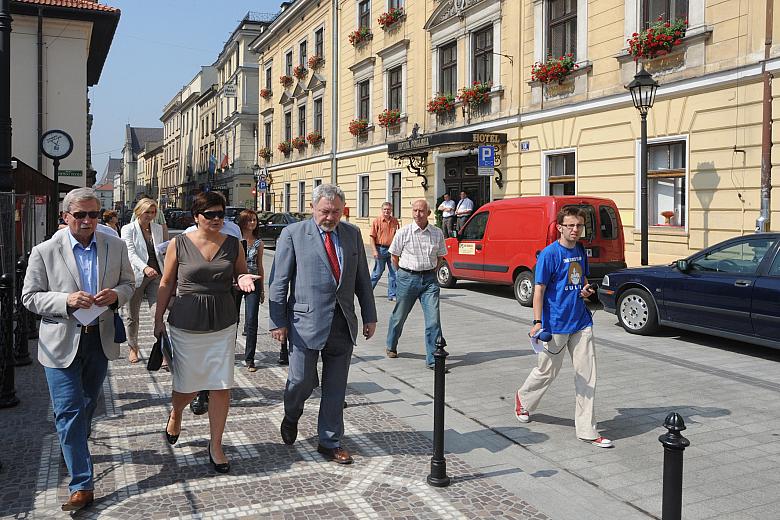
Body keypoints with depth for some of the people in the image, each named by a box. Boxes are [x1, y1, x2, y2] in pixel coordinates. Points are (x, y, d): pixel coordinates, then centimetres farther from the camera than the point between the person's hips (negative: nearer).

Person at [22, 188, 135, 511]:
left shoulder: (115, 247, 1)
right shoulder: (45, 251, -7)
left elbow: (128, 284, 9)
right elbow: (30, 297, -5)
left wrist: (115, 295, -14)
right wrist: (67, 300, -22)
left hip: (100, 339, 3)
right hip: (62, 343, -3)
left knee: (87, 406, 20)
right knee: (70, 411, -4)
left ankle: (74, 449, 48)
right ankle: (82, 484, 2)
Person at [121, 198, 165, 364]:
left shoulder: (158, 229, 11)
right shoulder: (128, 229, -3)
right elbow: (131, 253, -15)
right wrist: (145, 267, -31)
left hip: (156, 276, 2)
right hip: (136, 276, -2)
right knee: (133, 316, 12)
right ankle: (133, 348, 29)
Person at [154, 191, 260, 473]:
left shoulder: (233, 244, 1)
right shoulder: (179, 244, -4)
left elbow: (241, 274, 13)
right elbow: (166, 284, 4)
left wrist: (243, 279, -11)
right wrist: (158, 319, 4)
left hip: (223, 324, 2)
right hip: (186, 324, -1)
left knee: (221, 386, 2)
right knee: (187, 385, 9)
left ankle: (216, 445, 18)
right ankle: (175, 414, 46)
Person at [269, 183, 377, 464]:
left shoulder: (352, 234, 9)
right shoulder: (293, 234, -3)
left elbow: (362, 278, 13)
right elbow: (279, 281, -3)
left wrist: (369, 316, 11)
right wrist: (277, 321, -7)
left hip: (343, 325, 4)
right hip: (306, 323, -3)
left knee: (336, 388, 9)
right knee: (302, 381, 3)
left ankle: (330, 442, 25)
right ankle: (291, 418, 36)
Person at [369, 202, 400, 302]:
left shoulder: (395, 221, 8)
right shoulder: (377, 221, -3)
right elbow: (372, 237, -5)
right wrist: (375, 250, -12)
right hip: (381, 249, -4)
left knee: (393, 273, 3)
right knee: (378, 272, 4)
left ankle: (392, 295, 10)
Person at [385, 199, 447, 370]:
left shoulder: (437, 233, 2)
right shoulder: (403, 232, -4)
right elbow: (395, 255, 7)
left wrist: (431, 272, 9)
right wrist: (403, 273, 9)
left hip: (429, 279, 1)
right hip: (408, 278, -1)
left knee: (433, 319, -8)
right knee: (399, 316, 13)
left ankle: (433, 359, -2)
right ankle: (391, 347, 37)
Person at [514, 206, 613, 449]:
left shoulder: (581, 251, 8)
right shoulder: (549, 254, -12)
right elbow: (539, 289, -14)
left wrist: (586, 289, 1)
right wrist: (537, 322, -20)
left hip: (581, 321, 6)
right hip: (555, 323, -6)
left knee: (587, 375, 3)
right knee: (546, 372, 10)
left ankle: (587, 430, 11)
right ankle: (523, 399, 39)